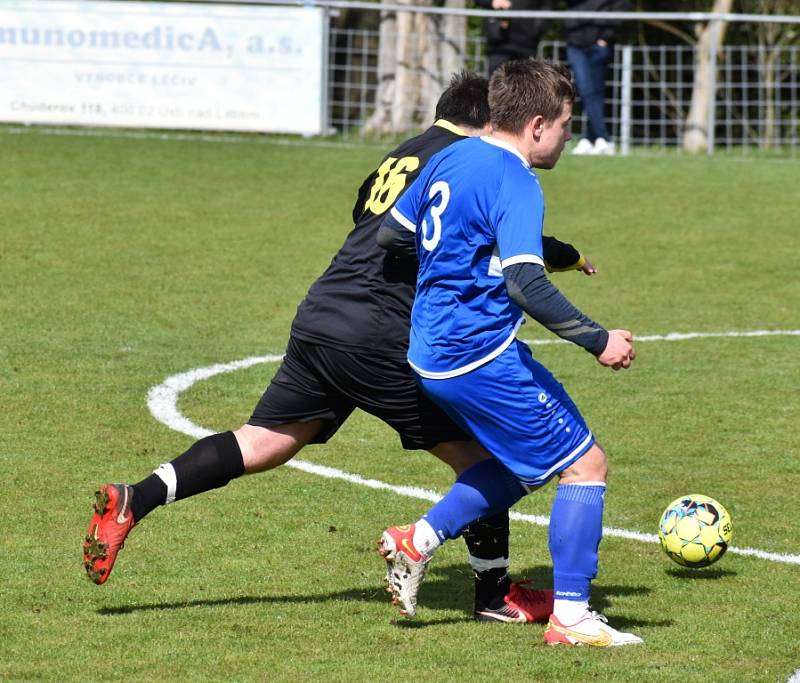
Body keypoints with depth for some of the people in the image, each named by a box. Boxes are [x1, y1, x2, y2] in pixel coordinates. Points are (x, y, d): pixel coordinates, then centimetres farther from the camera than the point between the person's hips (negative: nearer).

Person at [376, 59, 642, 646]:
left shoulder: (450, 158, 9)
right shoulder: (515, 184, -18)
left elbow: (389, 233, 19)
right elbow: (526, 283, -29)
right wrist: (597, 340, -24)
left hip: (431, 354, 9)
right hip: (480, 357, -9)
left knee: (529, 460, 25)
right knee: (586, 463, -1)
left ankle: (419, 540, 19)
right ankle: (570, 616, -2)